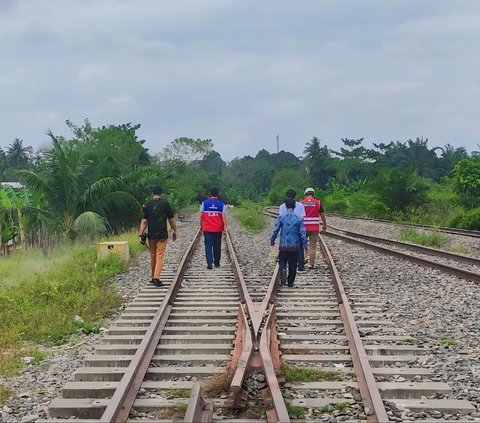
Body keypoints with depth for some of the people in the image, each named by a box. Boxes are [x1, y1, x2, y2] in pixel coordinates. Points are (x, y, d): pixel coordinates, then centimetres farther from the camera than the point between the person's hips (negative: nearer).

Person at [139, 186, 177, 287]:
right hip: (162, 235, -3)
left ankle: (153, 277, 23)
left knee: (152, 256, 14)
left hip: (151, 235, 3)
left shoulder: (147, 205, 2)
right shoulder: (165, 204, -4)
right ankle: (156, 278, -12)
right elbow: (171, 220, -1)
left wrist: (141, 234, 1)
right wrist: (174, 231, 11)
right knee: (160, 256, -2)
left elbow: (144, 221, -1)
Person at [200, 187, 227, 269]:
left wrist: (200, 225, 12)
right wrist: (225, 226, -1)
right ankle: (216, 263, 21)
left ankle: (209, 263, -13)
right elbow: (223, 217, -7)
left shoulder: (204, 203, -1)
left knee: (208, 246, -1)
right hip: (218, 229, 1)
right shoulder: (221, 204, -3)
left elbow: (201, 216, 1)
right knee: (217, 246, 12)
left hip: (207, 229, -1)